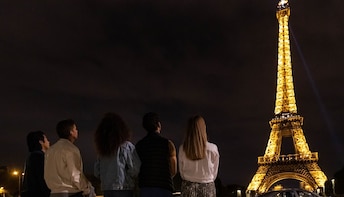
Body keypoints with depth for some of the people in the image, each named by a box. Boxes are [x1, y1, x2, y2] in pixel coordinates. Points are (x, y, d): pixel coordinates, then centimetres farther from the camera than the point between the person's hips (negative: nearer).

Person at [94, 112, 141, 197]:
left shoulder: (102, 150, 7)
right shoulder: (126, 146, -10)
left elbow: (97, 172, 12)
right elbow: (136, 168, -13)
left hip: (106, 189, 6)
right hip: (123, 188, -6)